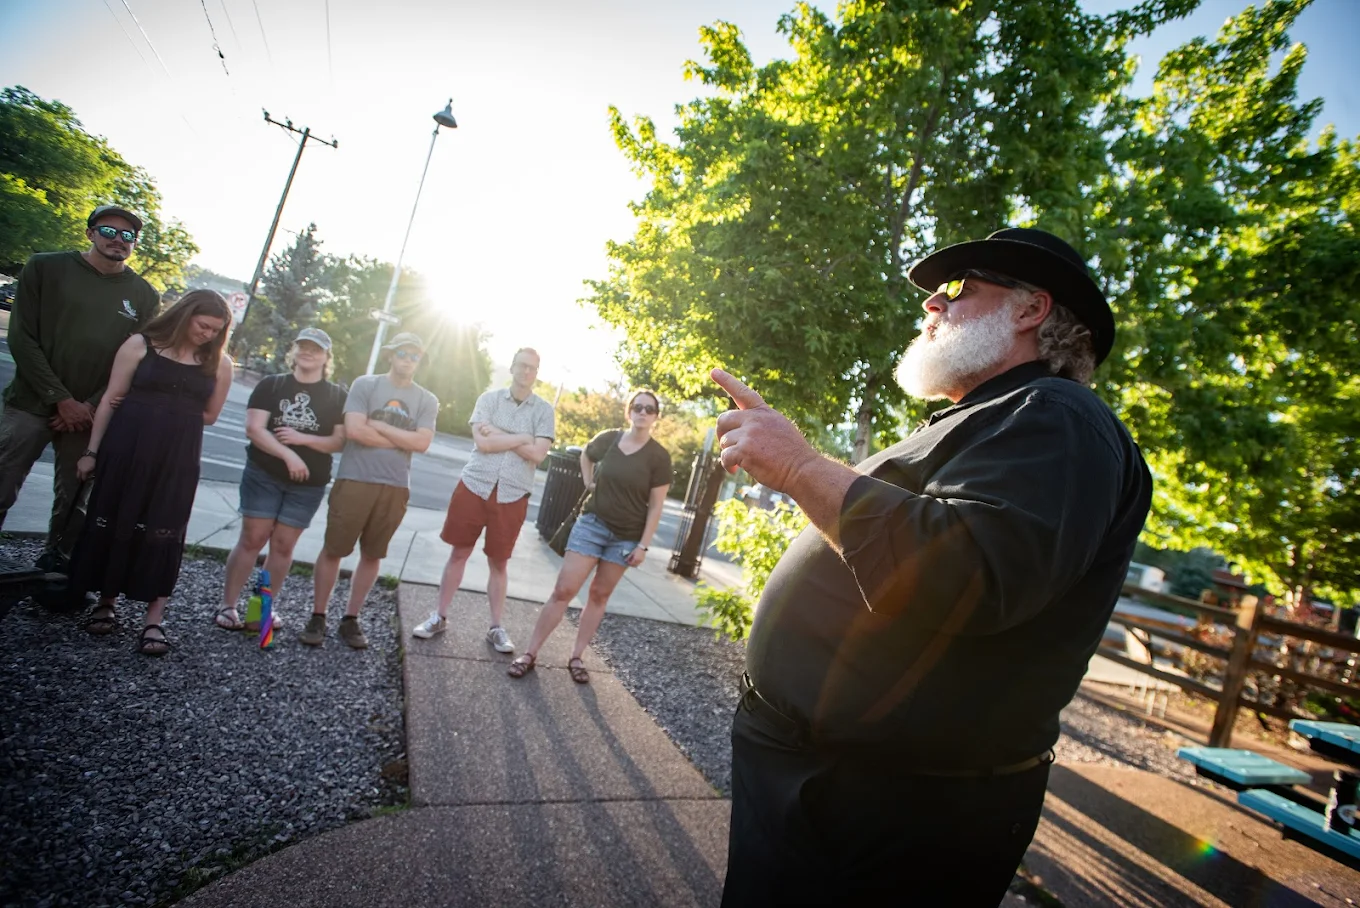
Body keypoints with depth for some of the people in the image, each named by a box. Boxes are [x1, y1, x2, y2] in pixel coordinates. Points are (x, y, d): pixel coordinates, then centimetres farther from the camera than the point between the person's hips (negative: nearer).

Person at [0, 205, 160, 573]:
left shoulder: (145, 297, 5)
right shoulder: (45, 268, 2)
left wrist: (91, 406, -9)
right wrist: (61, 398, -12)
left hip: (90, 415, 1)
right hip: (31, 404, -1)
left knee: (73, 502, 6)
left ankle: (55, 566, 22)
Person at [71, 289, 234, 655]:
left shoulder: (219, 364, 3)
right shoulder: (140, 345, 0)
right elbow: (111, 399, 2)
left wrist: (166, 415, -1)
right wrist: (92, 450, 1)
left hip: (179, 457, 0)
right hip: (125, 447, 0)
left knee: (163, 532, 0)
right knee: (112, 521, 8)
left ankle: (154, 619, 3)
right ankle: (106, 602, 25)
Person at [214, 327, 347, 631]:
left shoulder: (337, 395, 3)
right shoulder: (270, 384, 2)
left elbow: (340, 441, -2)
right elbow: (254, 428, -9)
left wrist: (303, 439, -17)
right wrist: (288, 454, -21)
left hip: (308, 484, 1)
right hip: (263, 475, -1)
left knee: (283, 545, 5)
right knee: (252, 539, 0)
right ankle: (227, 605, 11)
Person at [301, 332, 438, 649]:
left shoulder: (427, 401, 6)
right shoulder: (365, 384, 1)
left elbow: (422, 443, -7)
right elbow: (354, 429, -12)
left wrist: (378, 425, -9)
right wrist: (402, 440, -8)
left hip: (395, 488, 2)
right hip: (354, 480, -2)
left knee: (372, 555, 10)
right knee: (333, 549, 4)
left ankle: (351, 619, 23)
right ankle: (317, 616, 20)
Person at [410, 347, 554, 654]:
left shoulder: (544, 410, 1)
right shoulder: (489, 398, 1)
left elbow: (538, 454, -10)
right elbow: (482, 443, -11)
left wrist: (499, 434, -10)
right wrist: (522, 437, -10)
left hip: (513, 494, 0)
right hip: (474, 485, 0)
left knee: (499, 562, 9)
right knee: (459, 552, 9)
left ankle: (497, 627, 20)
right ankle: (439, 616, 23)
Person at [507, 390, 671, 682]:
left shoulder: (659, 457, -9)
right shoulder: (608, 439, -3)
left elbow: (656, 505, -7)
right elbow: (586, 456, 21)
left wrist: (643, 545, -10)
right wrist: (589, 483, 7)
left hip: (626, 536, -1)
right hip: (592, 523, 1)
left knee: (599, 595, 10)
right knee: (563, 590, -2)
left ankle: (576, 658, 22)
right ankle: (530, 653, 7)